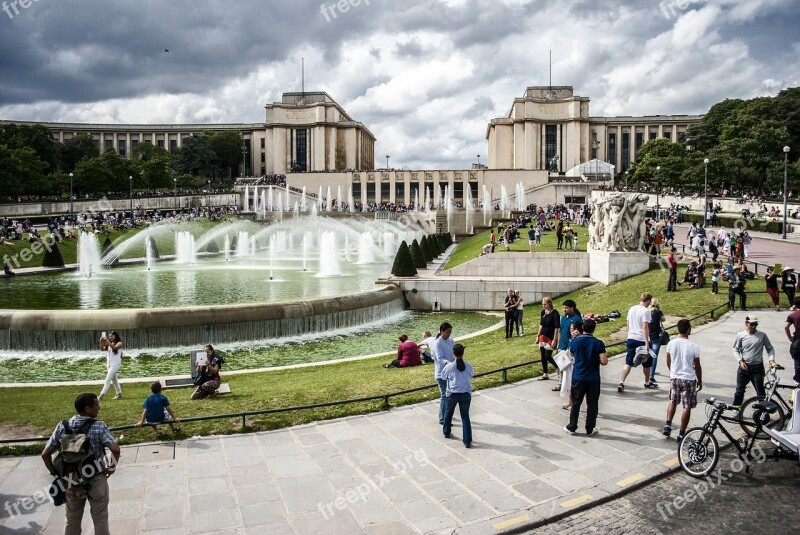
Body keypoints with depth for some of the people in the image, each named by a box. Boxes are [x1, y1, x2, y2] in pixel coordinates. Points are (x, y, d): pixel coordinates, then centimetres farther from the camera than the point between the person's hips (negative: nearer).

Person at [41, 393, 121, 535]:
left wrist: (56, 474, 6)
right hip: (96, 480, -3)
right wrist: (113, 467, -10)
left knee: (72, 520, 21)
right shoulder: (99, 426, -18)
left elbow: (45, 454, -4)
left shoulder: (62, 426, -6)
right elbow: (115, 449, -28)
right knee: (100, 520, 12)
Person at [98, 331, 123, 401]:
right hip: (109, 364, 8)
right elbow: (102, 349, 2)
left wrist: (107, 340, -30)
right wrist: (101, 342, -13)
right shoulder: (109, 344, 11)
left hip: (115, 364, -8)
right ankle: (119, 394, 26)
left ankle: (101, 395, -11)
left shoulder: (119, 343, -7)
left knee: (108, 380, -11)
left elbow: (114, 347, -26)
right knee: (114, 379, 16)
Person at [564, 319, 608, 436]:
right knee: (592, 404, 11)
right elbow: (604, 361, -15)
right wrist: (596, 359, 4)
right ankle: (590, 429, 18)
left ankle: (572, 427, 19)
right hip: (593, 379, -1)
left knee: (576, 403, 12)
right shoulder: (598, 343, -12)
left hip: (578, 378, 1)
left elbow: (570, 353, 12)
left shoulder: (575, 341, -7)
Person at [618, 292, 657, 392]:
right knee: (646, 363, 16)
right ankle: (647, 383, 33)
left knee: (628, 363, 3)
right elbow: (645, 327, -19)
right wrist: (647, 343, -21)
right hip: (642, 340, -5)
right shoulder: (646, 311, -12)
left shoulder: (631, 309, 9)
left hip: (631, 339, 6)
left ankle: (621, 383, -13)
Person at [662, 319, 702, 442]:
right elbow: (697, 366, -7)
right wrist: (700, 381, 7)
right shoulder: (693, 346, -15)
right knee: (687, 407, 7)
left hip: (674, 377, 3)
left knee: (672, 402, 23)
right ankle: (681, 434, 10)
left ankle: (668, 425, 11)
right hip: (689, 379, -3)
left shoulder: (671, 343, -6)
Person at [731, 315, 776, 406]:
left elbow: (770, 348, 7)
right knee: (739, 390, 10)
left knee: (760, 392, 5)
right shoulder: (740, 335, -4)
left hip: (757, 368, -1)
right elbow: (735, 349, 4)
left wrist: (771, 359, -9)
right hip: (744, 368, 1)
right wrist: (740, 361, -10)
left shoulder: (762, 335, -4)